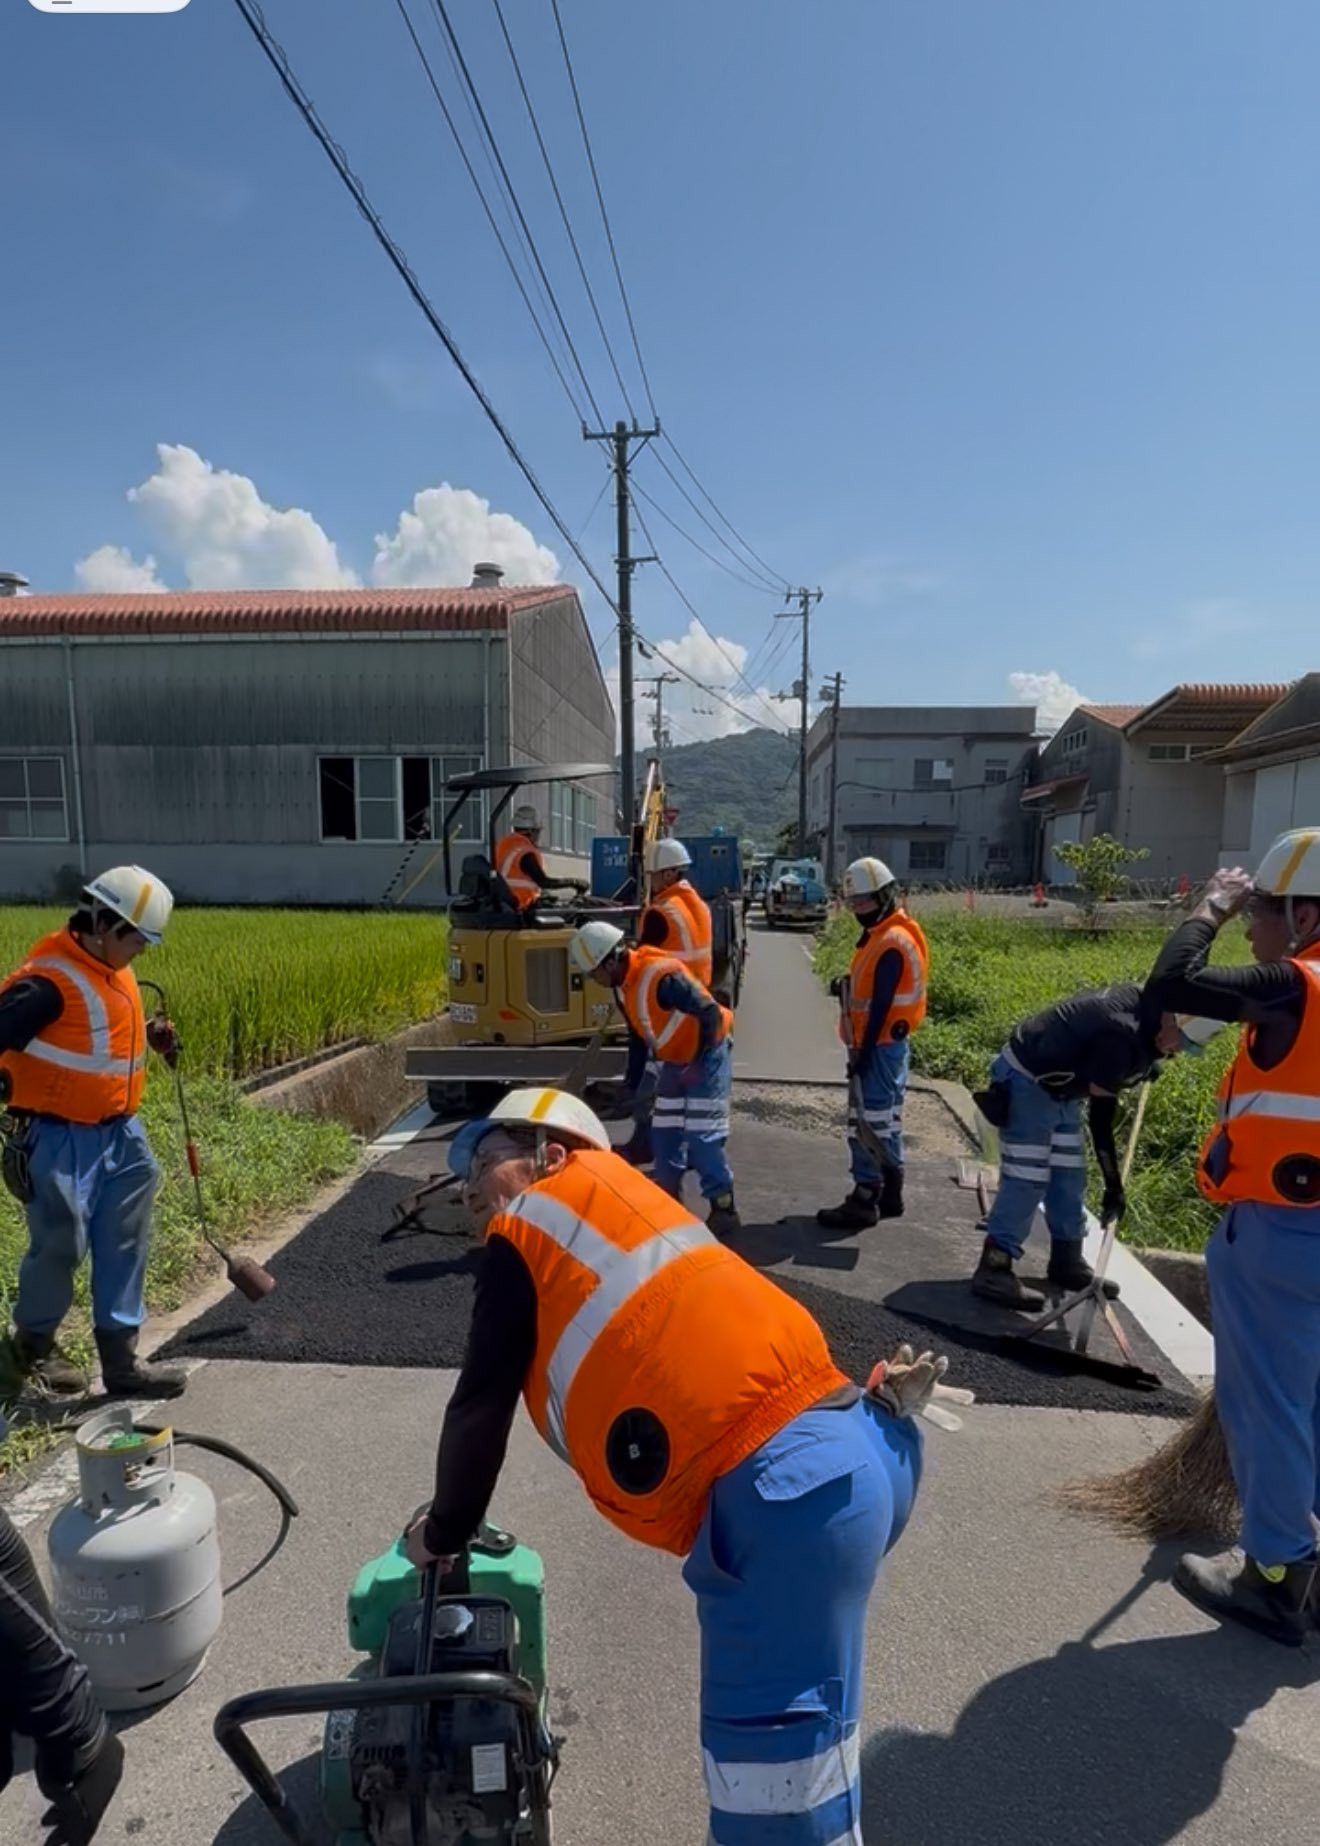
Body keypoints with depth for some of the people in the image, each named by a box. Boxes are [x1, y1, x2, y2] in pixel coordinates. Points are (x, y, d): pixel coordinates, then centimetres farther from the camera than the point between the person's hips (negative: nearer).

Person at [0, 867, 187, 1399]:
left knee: (125, 1247, 11)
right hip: (62, 1139, -8)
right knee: (61, 1246, 6)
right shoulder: (49, 981, -22)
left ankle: (121, 1360, 22)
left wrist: (149, 1035, 5)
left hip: (119, 1131, 8)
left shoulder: (112, 970, 6)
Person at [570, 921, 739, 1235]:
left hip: (707, 1055, -9)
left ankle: (724, 1210, -1)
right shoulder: (623, 986, -1)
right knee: (664, 1132, 13)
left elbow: (710, 1014, -29)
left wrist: (698, 1063, -22)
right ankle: (667, 1198, 26)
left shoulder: (662, 976, -30)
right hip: (673, 1061, 9)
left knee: (702, 1136, -10)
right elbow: (639, 1032, 12)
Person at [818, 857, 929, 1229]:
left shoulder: (892, 942, -20)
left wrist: (864, 1051, -20)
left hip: (881, 1045, -10)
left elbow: (881, 1005, -22)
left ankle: (865, 1201, 2)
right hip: (886, 1043, 10)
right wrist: (848, 985, 4)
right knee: (884, 1120, 16)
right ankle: (889, 1194, 26)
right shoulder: (885, 934, 12)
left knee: (868, 1122, -5)